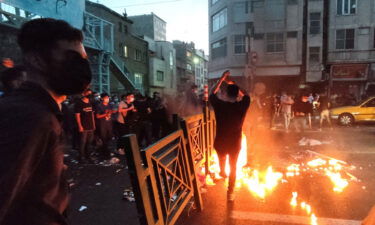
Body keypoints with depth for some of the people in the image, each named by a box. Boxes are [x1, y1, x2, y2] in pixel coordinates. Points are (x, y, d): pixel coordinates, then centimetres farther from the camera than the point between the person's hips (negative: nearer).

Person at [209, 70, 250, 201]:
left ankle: (222, 173, 61)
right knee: (233, 167, 18)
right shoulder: (242, 106, -15)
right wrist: (231, 83, 9)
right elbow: (245, 96, 7)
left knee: (222, 159, 32)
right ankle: (230, 193, 25)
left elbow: (212, 94, 2)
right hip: (235, 143, 0)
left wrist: (221, 79, 5)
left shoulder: (220, 105, -17)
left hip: (220, 142, 1)